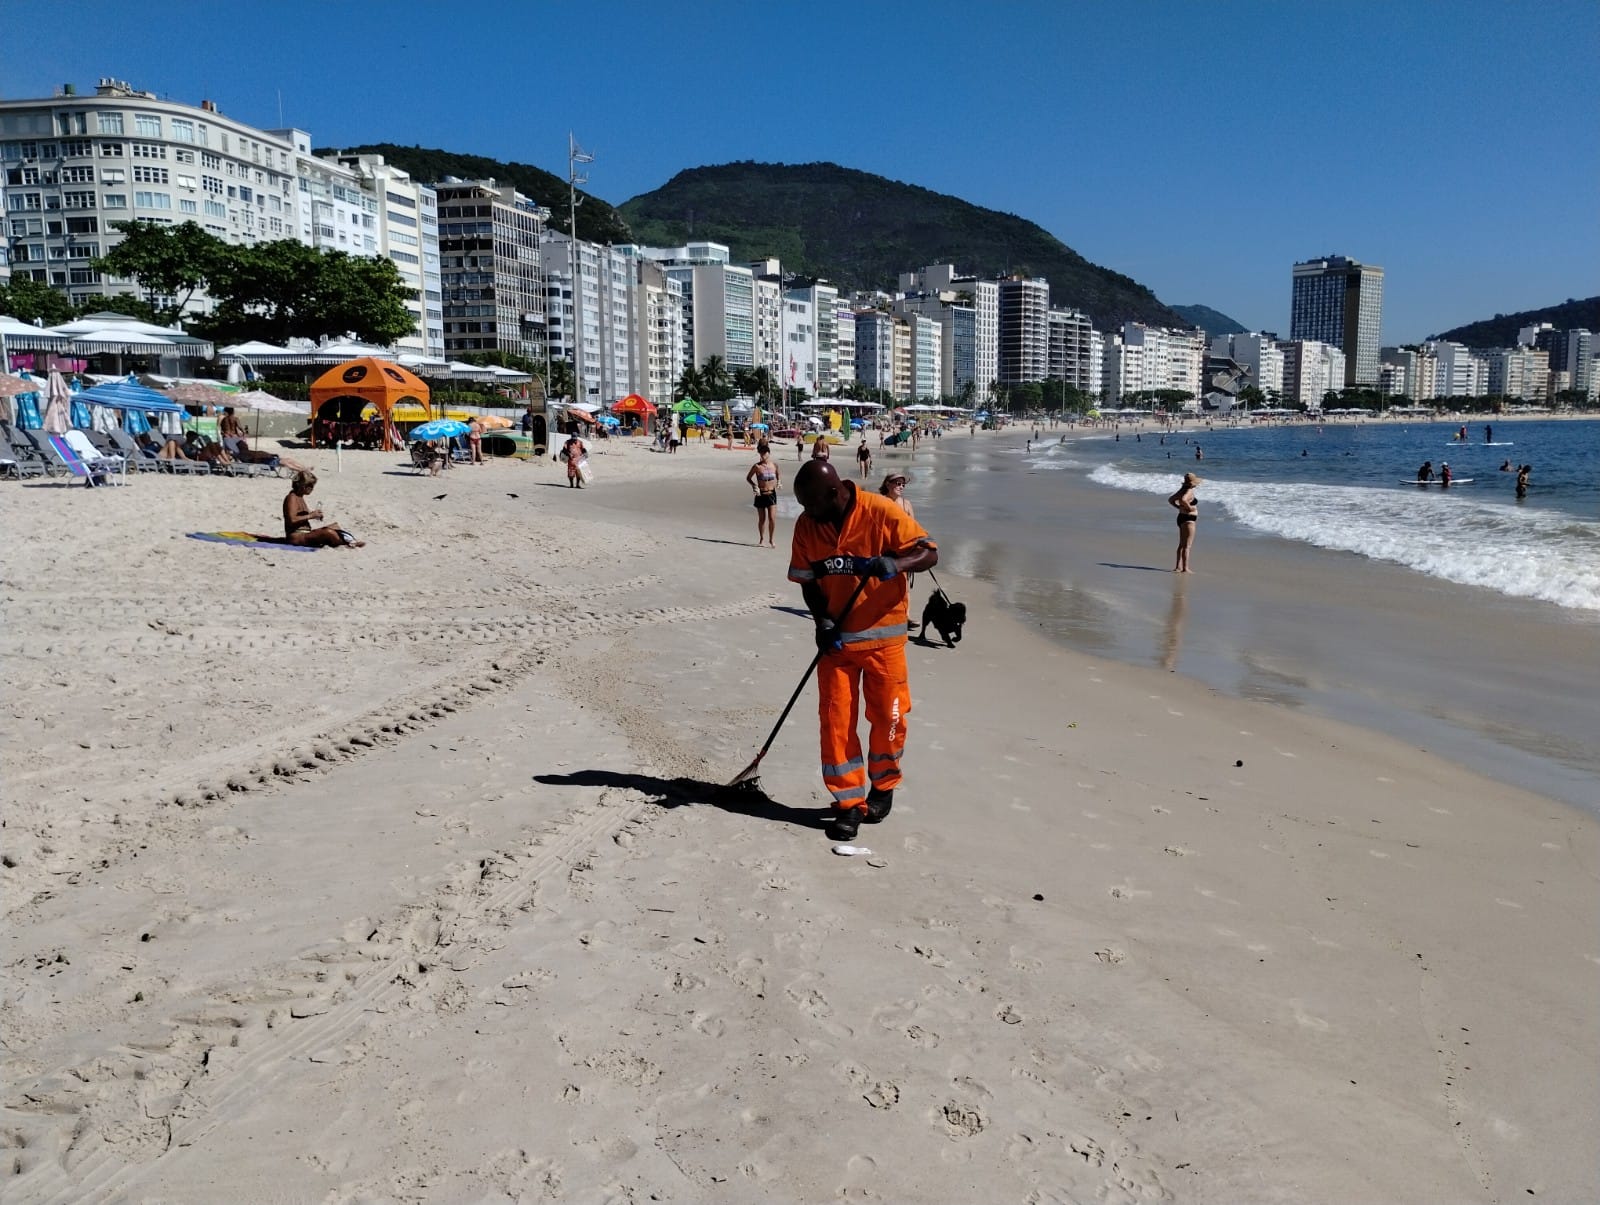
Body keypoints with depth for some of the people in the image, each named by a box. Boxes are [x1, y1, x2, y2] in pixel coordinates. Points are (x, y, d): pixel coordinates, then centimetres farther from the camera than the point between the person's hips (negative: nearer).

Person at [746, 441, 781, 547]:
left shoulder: (774, 466, -1)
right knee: (762, 519, 9)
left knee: (772, 518, -8)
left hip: (771, 494, 1)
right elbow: (748, 477, 4)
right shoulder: (757, 466, -7)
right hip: (761, 494, 0)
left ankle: (771, 539, 8)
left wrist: (779, 482, -3)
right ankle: (762, 539, 25)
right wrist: (754, 485, -11)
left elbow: (778, 476, 17)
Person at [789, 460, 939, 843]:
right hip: (835, 639, 3)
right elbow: (807, 580, 4)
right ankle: (849, 803, 12)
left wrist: (895, 563, -34)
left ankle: (883, 787, 32)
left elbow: (929, 552, -14)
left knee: (888, 717, 7)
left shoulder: (882, 513, -17)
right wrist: (822, 619, -12)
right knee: (835, 720, 0)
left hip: (883, 637, -3)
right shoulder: (806, 524, -4)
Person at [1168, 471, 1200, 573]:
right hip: (1188, 519, -10)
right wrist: (1189, 507, -21)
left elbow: (1170, 500, 19)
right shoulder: (1189, 491, -16)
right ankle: (1185, 568, -5)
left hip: (1181, 517, 10)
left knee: (1182, 544, 16)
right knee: (1187, 545, -6)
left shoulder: (1183, 490, 11)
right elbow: (1183, 499, -37)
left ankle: (1178, 566, 21)